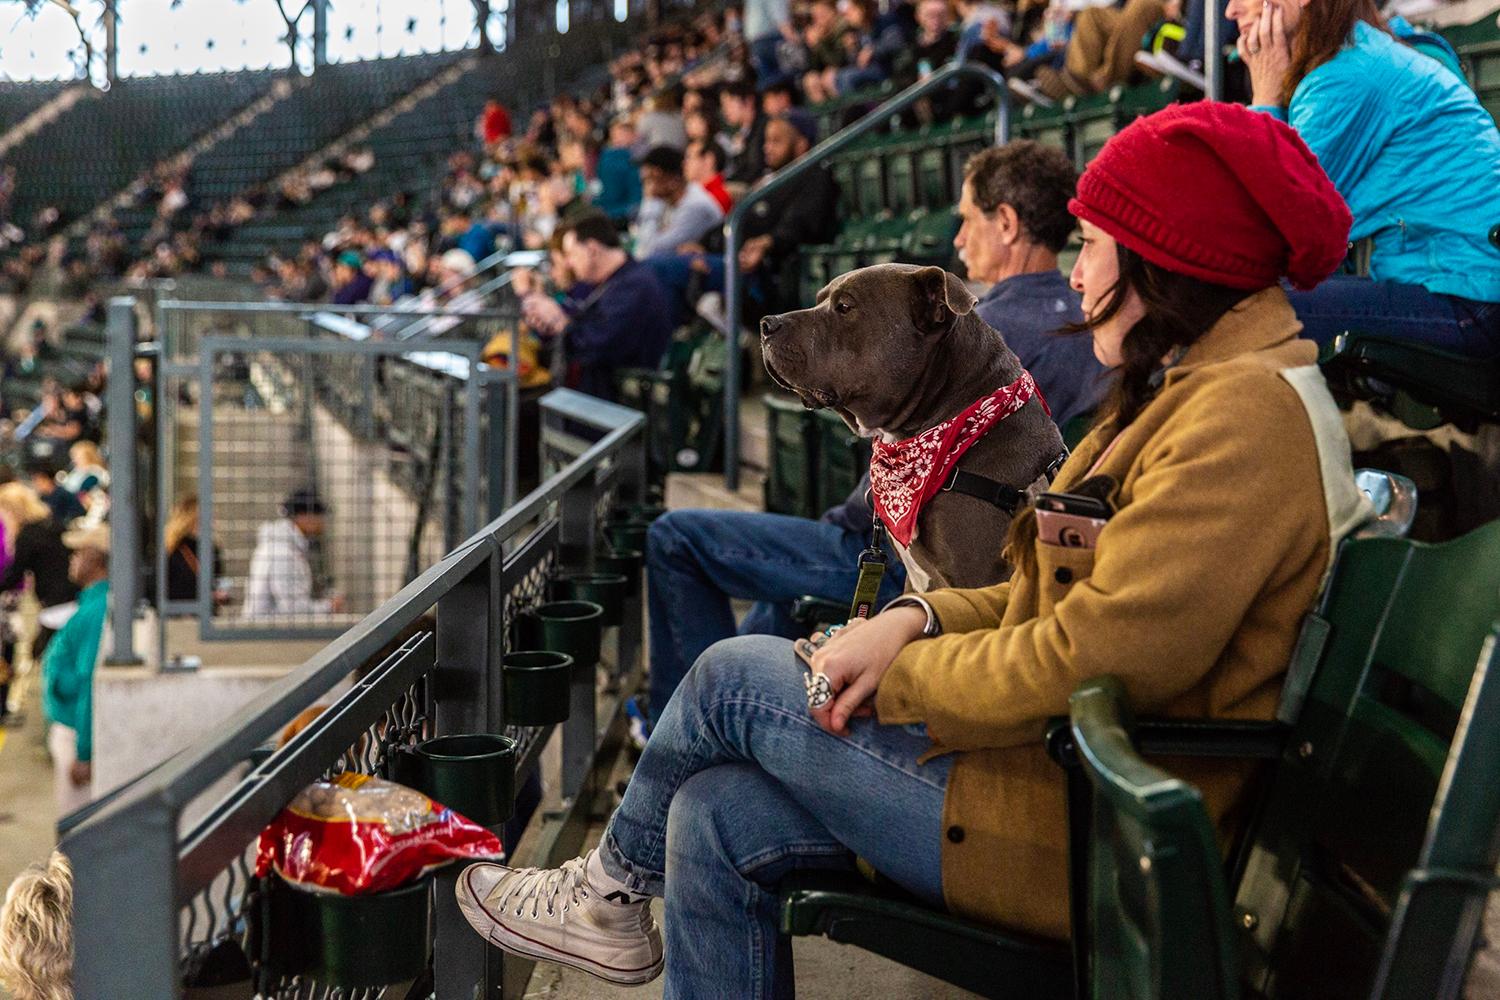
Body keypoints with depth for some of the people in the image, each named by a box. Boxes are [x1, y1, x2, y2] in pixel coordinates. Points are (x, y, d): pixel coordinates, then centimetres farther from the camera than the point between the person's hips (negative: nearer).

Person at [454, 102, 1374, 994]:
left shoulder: (1246, 411, -20)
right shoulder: (1189, 392, 15)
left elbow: (1094, 660, -27)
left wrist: (891, 678, -12)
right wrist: (918, 619, -2)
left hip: (1091, 830, -9)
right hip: (1074, 768, 9)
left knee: (735, 680, -2)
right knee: (717, 818, 4)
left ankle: (612, 886, 26)